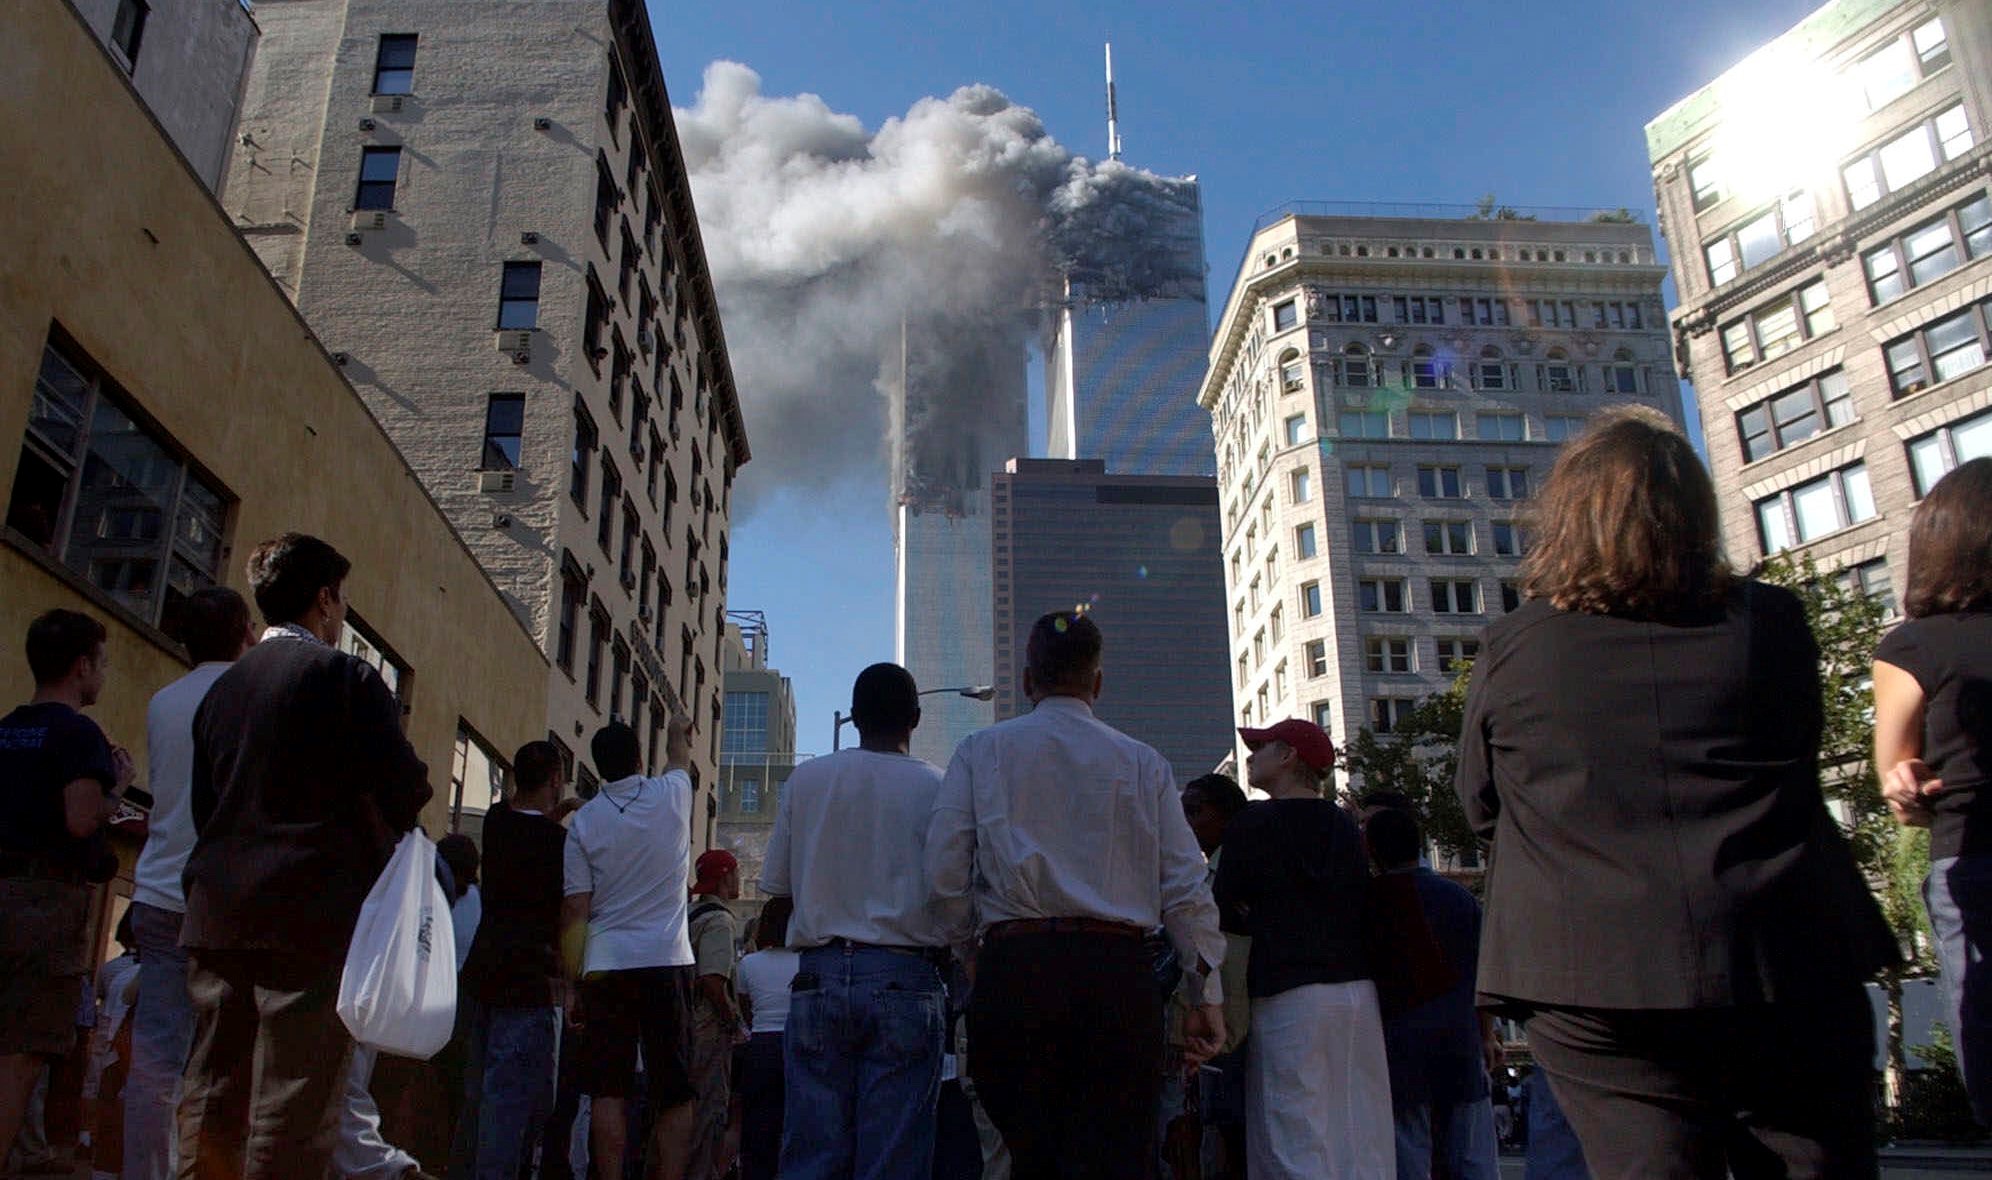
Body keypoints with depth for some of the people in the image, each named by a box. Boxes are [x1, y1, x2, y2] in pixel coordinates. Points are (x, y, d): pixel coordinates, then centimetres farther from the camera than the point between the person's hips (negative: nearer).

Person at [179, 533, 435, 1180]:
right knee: (295, 1097, -3)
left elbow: (202, 805, 17)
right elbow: (404, 789, -10)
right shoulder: (345, 675, -6)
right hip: (314, 911, -7)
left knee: (212, 1093, 12)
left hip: (217, 912, 7)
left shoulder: (222, 686, 14)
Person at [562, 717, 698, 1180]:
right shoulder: (670, 795, 1)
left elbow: (574, 911, -1)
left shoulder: (583, 820, 2)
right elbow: (680, 758, 27)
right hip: (667, 962, -1)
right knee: (675, 1093, 2)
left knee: (608, 1092, 3)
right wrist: (677, 731, 48)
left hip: (605, 967, 1)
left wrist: (574, 985, 5)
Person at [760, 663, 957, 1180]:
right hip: (905, 980, -2)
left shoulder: (807, 778, 4)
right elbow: (956, 904, -3)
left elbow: (775, 882, 10)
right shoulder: (934, 787, -2)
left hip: (820, 976, 2)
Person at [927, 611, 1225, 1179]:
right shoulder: (1143, 763, 10)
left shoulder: (981, 751, 8)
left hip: (1013, 967, 0)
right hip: (1119, 973, 0)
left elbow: (944, 875, 1)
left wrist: (964, 956, 16)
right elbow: (1187, 890, 6)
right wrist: (1207, 996, 12)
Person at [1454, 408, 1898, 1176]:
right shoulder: (1772, 621, 1)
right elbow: (1800, 761, 16)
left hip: (1590, 980, -1)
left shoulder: (1509, 649, -3)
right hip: (1788, 967, 2)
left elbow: (1480, 806, 8)